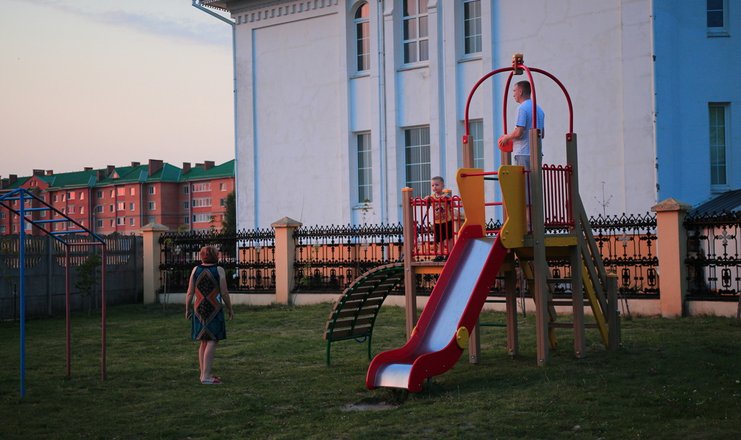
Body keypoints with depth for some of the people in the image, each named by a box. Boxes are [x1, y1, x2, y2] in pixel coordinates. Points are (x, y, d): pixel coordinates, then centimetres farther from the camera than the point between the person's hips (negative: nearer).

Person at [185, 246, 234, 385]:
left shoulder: (196, 269, 3)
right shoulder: (219, 270, -6)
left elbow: (190, 292, 2)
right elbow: (224, 293, -7)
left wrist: (187, 309, 13)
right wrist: (230, 309, 5)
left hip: (199, 309, 5)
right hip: (214, 310, -5)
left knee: (204, 341, 14)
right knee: (212, 342, -5)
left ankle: (203, 374, 19)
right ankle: (206, 376, -12)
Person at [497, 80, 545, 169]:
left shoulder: (522, 108, -11)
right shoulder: (539, 109, 16)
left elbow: (518, 133, -18)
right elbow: (542, 134, 21)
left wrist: (506, 137, -2)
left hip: (523, 153, -8)